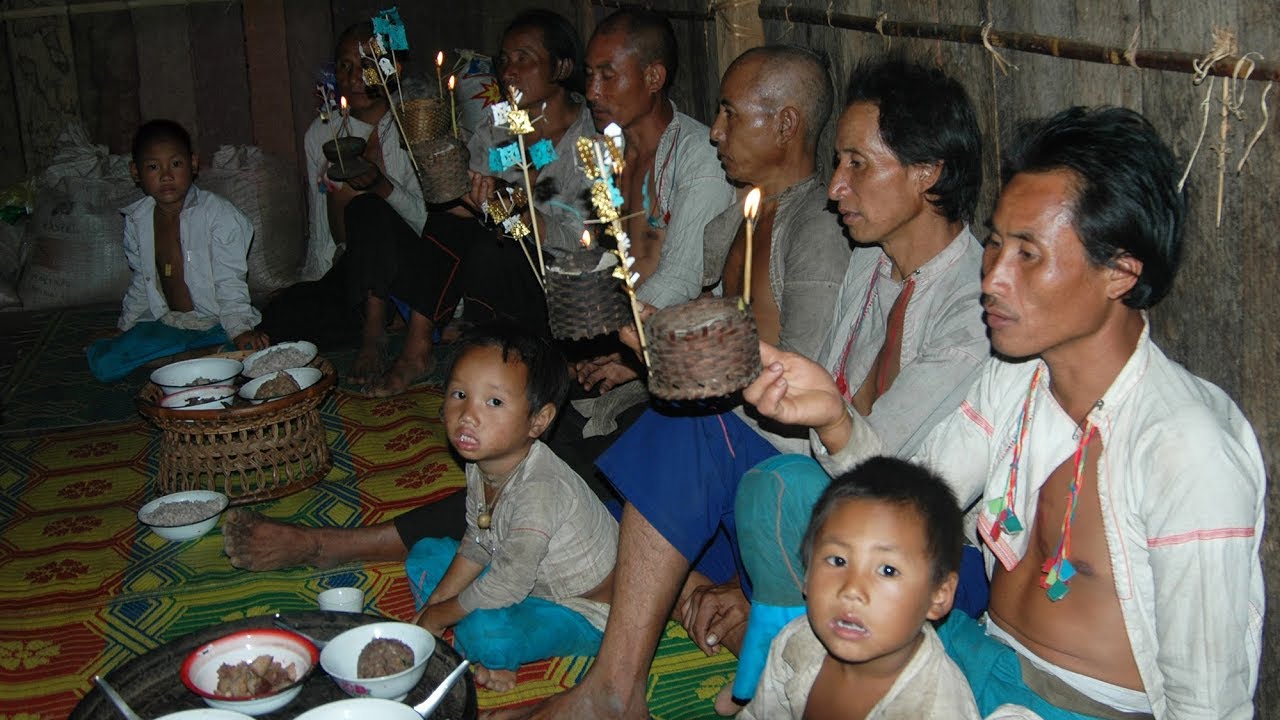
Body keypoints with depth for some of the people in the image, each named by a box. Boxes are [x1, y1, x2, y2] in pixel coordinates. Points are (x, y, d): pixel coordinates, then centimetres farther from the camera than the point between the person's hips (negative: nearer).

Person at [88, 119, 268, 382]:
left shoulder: (219, 214, -13)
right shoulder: (137, 220, 3)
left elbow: (229, 282, -12)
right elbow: (141, 281, 17)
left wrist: (240, 330, -22)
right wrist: (124, 327, 17)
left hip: (216, 322, -4)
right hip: (164, 322, 4)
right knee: (104, 365, -12)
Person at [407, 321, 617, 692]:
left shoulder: (540, 490, -35)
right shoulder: (481, 463, -8)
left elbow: (508, 585, -29)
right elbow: (476, 544, 7)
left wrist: (440, 615, -14)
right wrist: (434, 603, 1)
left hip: (584, 611, -9)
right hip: (535, 580, 9)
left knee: (486, 631, -34)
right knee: (426, 554, 8)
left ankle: (496, 657, 1)